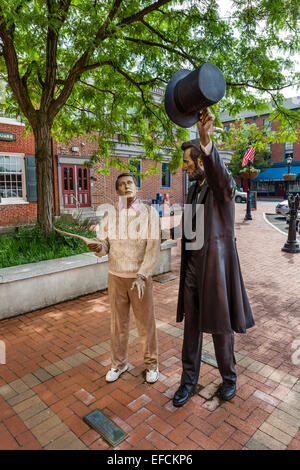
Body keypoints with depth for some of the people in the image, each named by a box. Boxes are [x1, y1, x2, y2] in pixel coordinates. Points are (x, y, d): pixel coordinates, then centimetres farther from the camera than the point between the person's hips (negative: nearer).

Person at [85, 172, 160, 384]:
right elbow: (104, 246, 1)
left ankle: (152, 364, 31)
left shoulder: (149, 213, -7)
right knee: (118, 323, 14)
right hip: (116, 277, 3)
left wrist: (141, 276, -22)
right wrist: (97, 247, -24)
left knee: (146, 323, 9)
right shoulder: (110, 216, 3)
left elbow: (153, 249, -13)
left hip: (141, 278, -2)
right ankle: (119, 363, 35)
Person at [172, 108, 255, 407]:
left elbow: (220, 178, -38)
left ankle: (229, 377, 37)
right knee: (191, 326, 14)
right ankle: (189, 380, 32)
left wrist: (207, 142, -55)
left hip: (215, 265, -6)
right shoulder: (194, 190, 11)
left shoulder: (223, 184, -10)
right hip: (192, 266, 7)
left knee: (220, 328, 11)